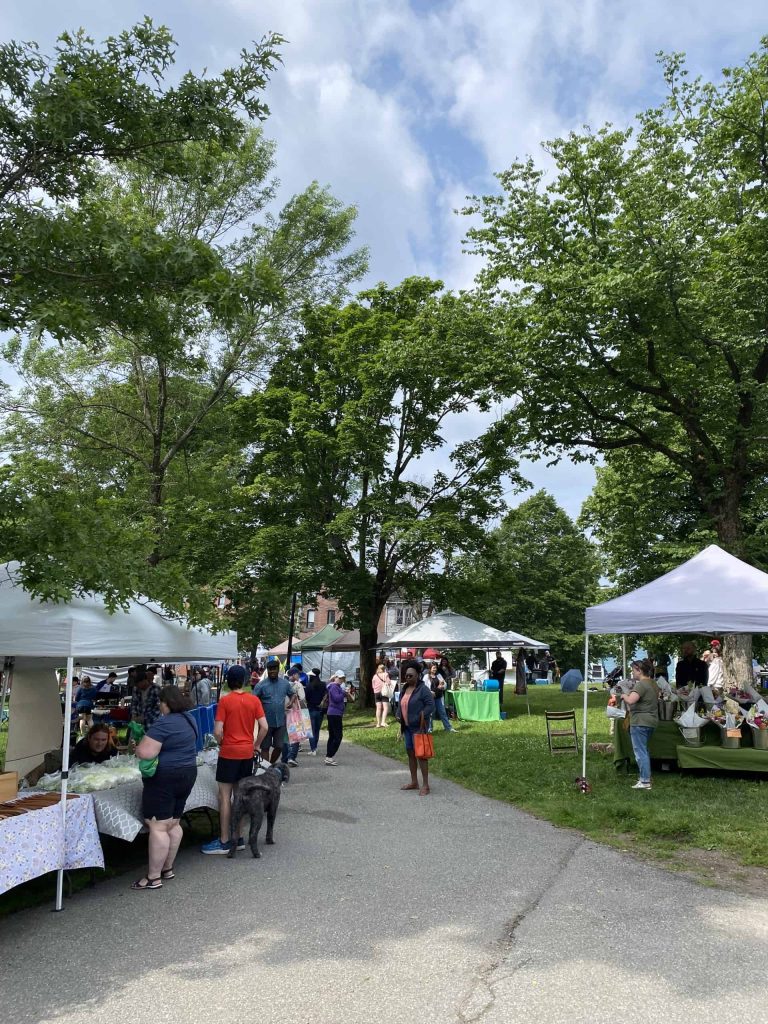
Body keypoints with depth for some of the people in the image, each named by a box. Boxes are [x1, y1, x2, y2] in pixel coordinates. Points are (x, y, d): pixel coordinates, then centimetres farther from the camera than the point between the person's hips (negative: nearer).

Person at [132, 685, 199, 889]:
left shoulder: (164, 723, -20)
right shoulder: (189, 719, 9)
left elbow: (145, 752, -23)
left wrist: (138, 747, -3)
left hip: (165, 778, -9)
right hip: (187, 774, 9)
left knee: (158, 827, -4)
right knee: (173, 824, 16)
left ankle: (154, 878, 1)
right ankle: (167, 869, 25)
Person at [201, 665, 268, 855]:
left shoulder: (225, 700, -11)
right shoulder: (254, 700, -1)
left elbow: (217, 731, -14)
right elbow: (264, 727, -3)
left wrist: (221, 743, 6)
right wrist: (256, 745, 10)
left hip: (229, 753, -4)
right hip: (247, 753, 4)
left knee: (225, 796, 2)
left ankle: (224, 841, 5)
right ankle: (238, 836, 19)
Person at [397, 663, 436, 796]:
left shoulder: (423, 689, -14)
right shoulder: (404, 688, 10)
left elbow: (431, 705, -17)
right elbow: (400, 704, 21)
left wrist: (422, 717, -20)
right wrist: (399, 715, 6)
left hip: (418, 727, -8)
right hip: (407, 726, 8)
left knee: (420, 754, -7)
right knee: (410, 753, 13)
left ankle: (425, 784, 0)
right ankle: (414, 782, 24)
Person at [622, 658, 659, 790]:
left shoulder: (641, 684, -18)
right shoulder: (653, 684, 13)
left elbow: (631, 700, -31)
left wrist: (624, 696, -10)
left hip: (640, 722, -10)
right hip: (651, 721, 10)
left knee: (640, 751, -5)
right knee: (644, 750, 19)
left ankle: (645, 782, -4)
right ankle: (644, 777, 23)